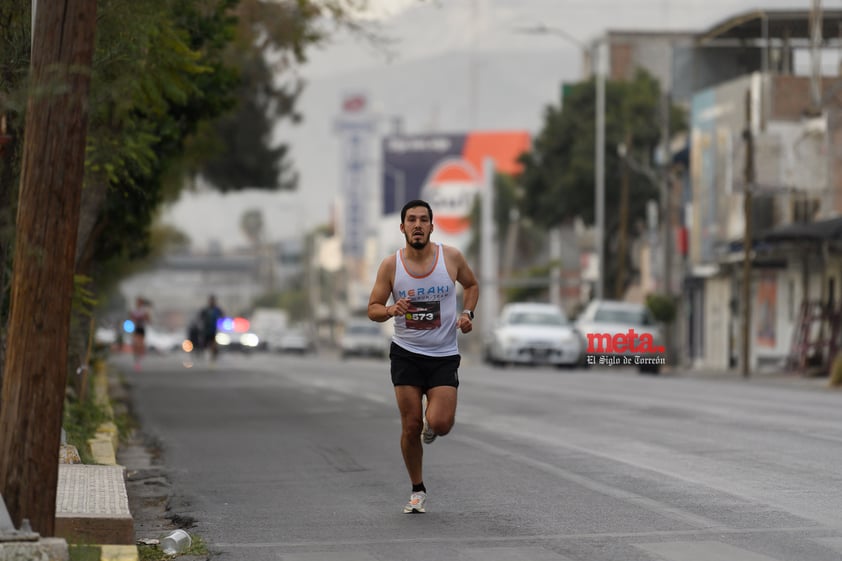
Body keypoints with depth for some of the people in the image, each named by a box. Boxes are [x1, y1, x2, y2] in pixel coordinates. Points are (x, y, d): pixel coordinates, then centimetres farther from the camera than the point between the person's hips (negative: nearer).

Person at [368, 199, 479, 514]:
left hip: (444, 355, 0)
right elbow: (372, 310, -1)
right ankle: (418, 491, 18)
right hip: (406, 354, 0)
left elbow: (471, 285, 15)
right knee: (411, 425, -1)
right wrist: (392, 310, -23)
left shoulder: (451, 257, -5)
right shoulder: (391, 265, -6)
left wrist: (467, 313, -3)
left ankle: (432, 422, 25)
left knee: (440, 424, -14)